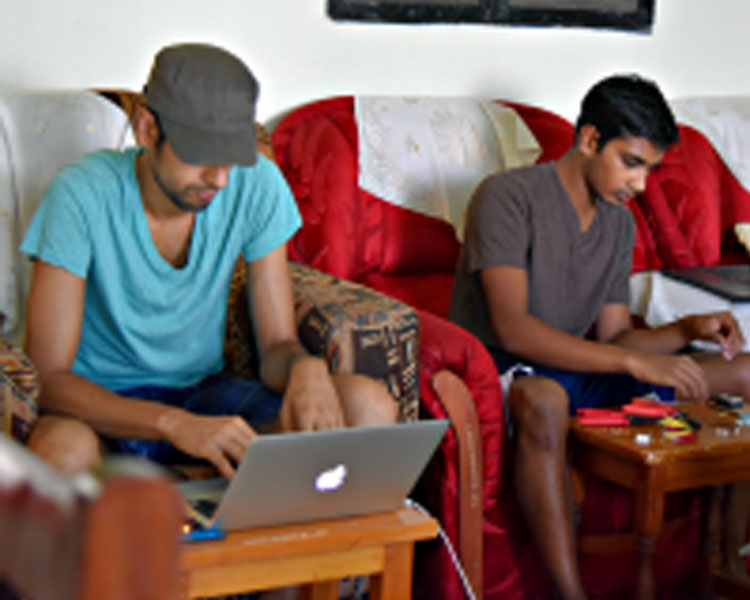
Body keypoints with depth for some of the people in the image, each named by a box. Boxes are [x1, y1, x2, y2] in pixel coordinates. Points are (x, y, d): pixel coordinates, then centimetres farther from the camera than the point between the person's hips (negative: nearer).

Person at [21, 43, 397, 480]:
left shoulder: (256, 185, -9)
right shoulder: (83, 194, -19)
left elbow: (277, 345, -3)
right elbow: (49, 377, -22)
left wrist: (305, 366, -30)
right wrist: (177, 424, -38)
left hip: (205, 390, 4)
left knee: (371, 405, -21)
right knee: (62, 452, -41)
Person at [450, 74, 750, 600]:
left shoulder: (619, 224, 10)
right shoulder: (509, 197, -15)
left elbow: (613, 335, 10)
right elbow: (512, 329, -26)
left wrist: (688, 330, -10)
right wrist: (634, 363, -31)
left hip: (578, 371, 8)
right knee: (543, 400, -44)